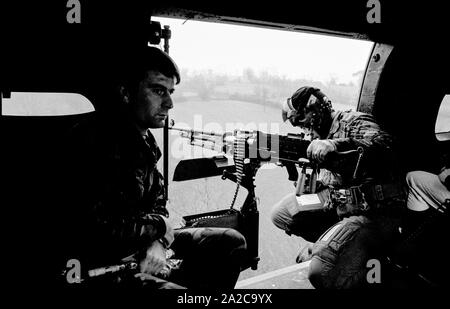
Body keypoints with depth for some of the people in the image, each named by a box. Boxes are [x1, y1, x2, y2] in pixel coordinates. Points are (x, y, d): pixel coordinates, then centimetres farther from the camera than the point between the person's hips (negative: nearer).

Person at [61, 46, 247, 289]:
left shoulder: (144, 139, 7)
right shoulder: (97, 141, -22)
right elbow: (100, 230, -26)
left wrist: (158, 242, -7)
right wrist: (159, 226, -10)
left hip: (144, 245, 9)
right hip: (102, 263, -9)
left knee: (231, 242, 10)